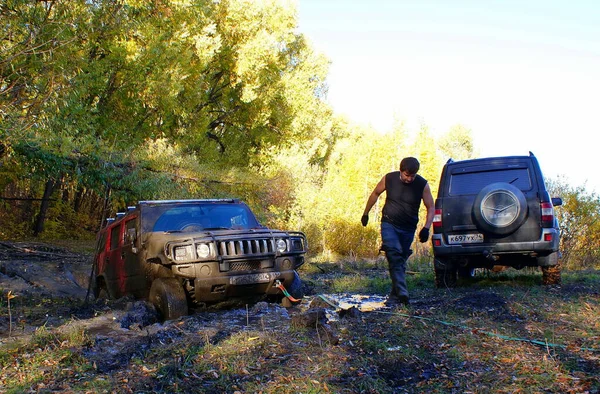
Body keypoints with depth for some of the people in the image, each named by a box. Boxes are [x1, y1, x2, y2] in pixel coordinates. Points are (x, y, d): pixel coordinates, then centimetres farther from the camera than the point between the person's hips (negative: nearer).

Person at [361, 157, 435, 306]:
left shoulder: (422, 185, -9)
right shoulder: (389, 179, -7)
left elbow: (431, 208, -1)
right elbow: (375, 194, 10)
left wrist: (426, 228, -14)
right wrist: (366, 213, 16)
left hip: (408, 229, 1)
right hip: (389, 224, -1)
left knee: (400, 261, 4)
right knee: (394, 253, -23)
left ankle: (395, 297, 15)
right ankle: (402, 292, -30)